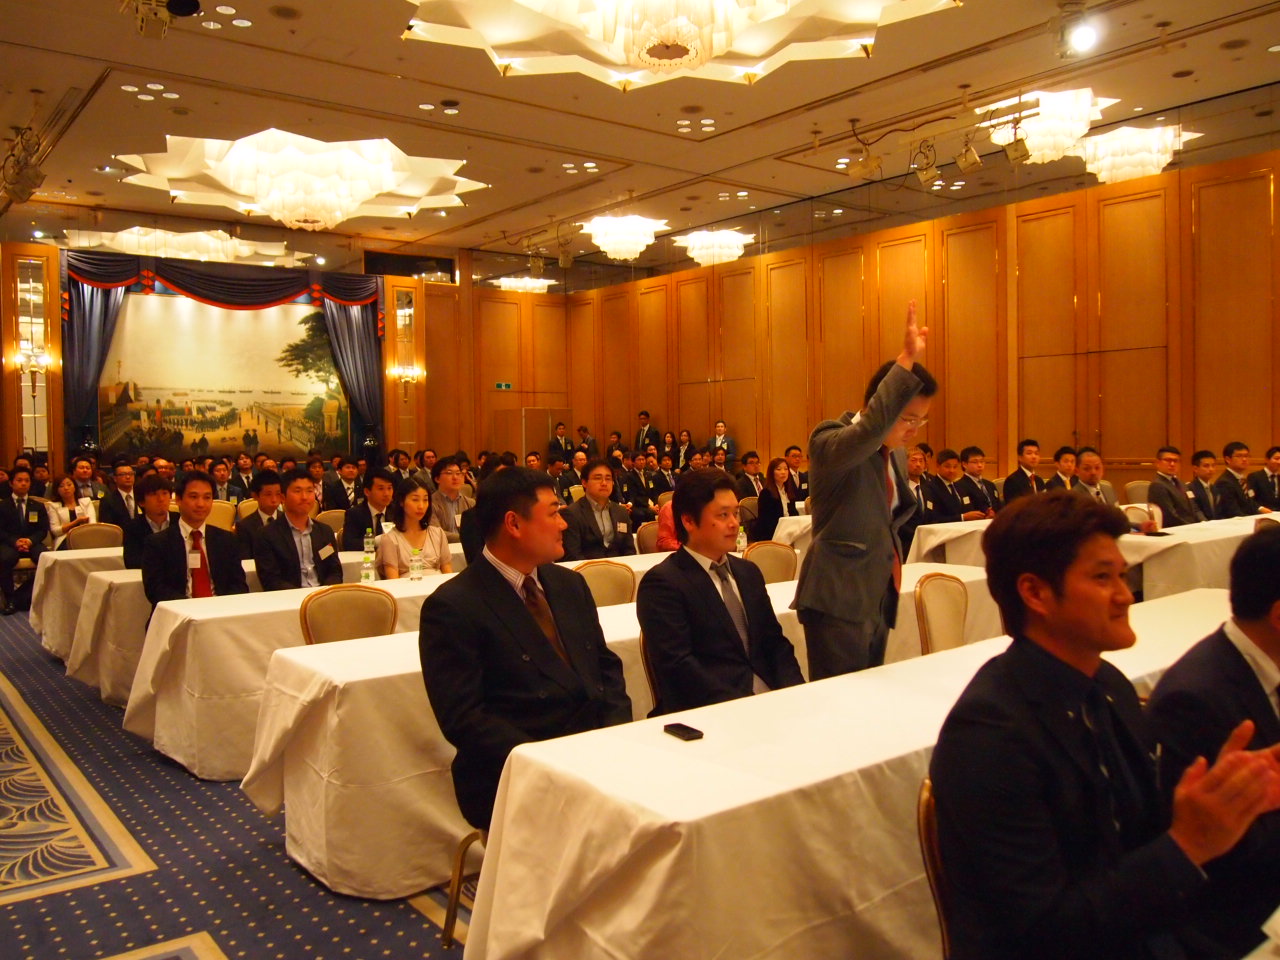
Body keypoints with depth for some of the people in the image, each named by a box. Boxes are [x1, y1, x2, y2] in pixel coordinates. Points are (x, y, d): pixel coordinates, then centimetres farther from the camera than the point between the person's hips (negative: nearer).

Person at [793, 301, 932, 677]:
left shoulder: (897, 454, 13)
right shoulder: (829, 441, -13)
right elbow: (870, 431, -35)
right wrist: (906, 360, -37)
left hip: (880, 600, 9)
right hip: (838, 603, -8)